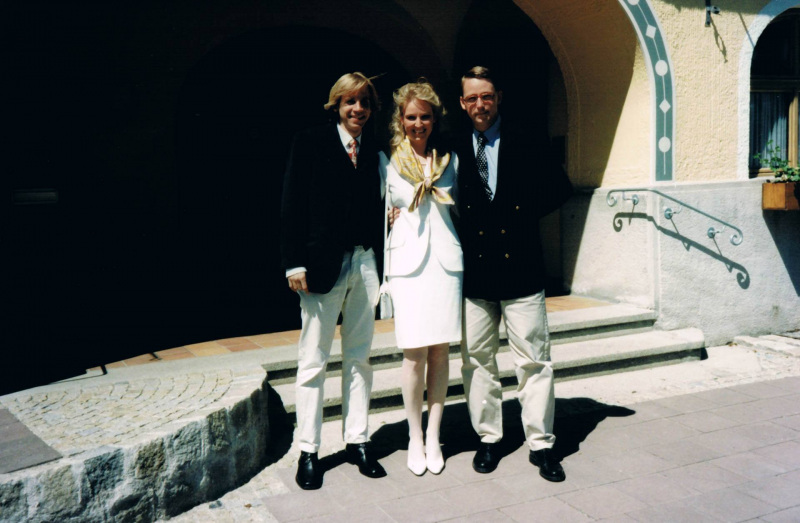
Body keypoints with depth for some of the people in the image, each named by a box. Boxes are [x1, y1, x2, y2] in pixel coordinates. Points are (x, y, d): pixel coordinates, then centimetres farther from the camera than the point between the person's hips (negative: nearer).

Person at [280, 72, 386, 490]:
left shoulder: (374, 151, 12)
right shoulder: (310, 143, 0)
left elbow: (377, 206, 15)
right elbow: (292, 205, -4)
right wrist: (295, 263, -11)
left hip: (365, 262, 4)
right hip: (323, 263, -4)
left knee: (359, 357, 11)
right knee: (314, 360, 3)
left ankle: (356, 441, 23)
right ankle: (308, 451, 13)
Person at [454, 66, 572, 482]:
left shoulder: (527, 144, 3)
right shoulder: (455, 150, 8)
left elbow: (560, 189, 5)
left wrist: (524, 214, -3)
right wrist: (464, 233, -3)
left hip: (520, 267, -2)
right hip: (473, 272, 2)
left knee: (533, 360, 2)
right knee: (476, 360, 8)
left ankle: (541, 444, 13)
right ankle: (488, 439, 23)